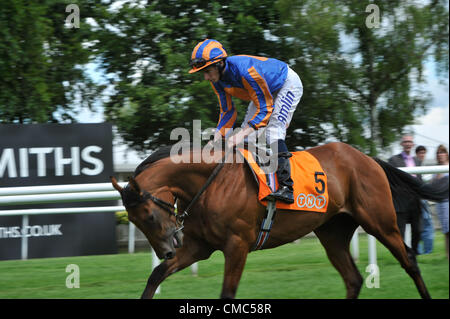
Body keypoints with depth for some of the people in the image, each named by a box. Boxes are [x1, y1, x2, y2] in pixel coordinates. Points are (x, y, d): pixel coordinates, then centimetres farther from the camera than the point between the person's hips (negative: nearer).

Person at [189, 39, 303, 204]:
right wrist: (215, 141, -18)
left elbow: (265, 108, -36)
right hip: (266, 90, 9)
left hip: (288, 84, -9)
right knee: (248, 133, 0)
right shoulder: (216, 78, -15)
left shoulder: (245, 70, -40)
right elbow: (228, 112, -5)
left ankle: (286, 187, -28)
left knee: (273, 131, -23)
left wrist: (242, 135, -43)